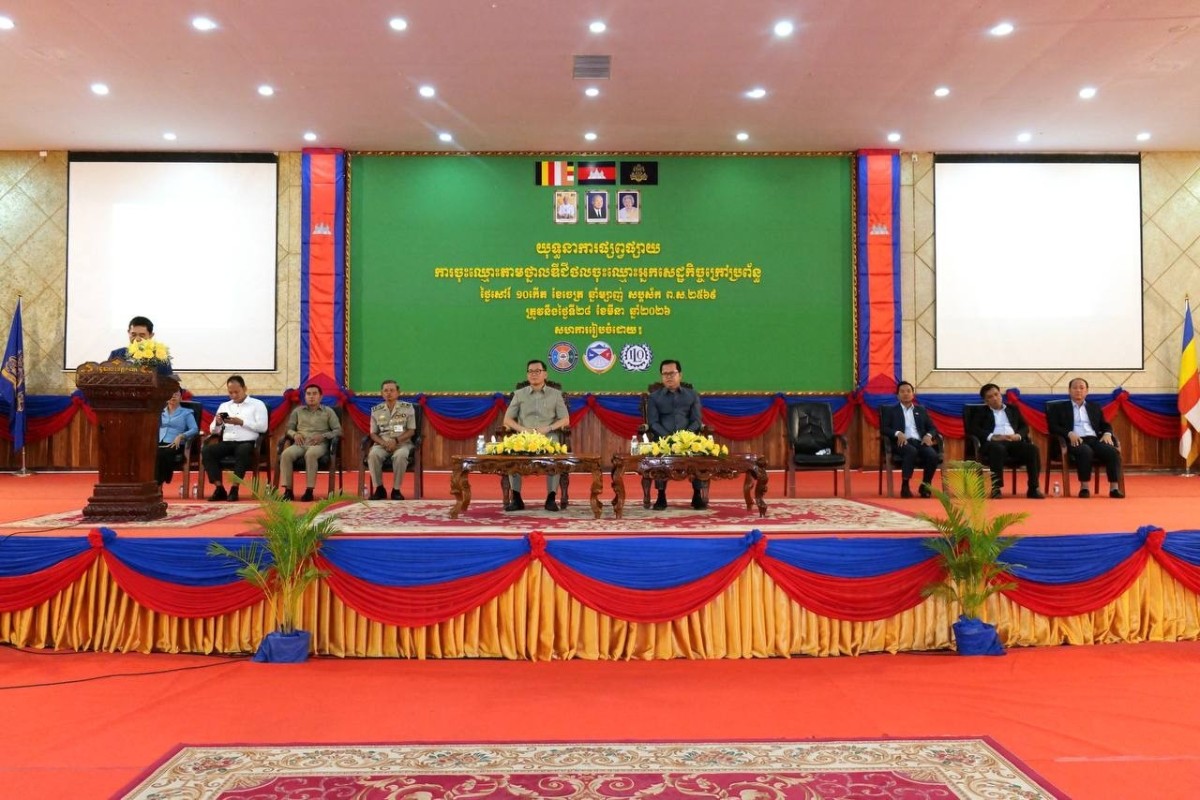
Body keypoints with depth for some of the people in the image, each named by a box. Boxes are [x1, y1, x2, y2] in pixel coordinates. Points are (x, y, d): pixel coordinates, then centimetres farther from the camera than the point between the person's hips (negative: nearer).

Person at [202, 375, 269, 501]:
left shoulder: (258, 404, 10)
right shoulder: (224, 406, 23)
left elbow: (262, 427, -4)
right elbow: (213, 430, 18)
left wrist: (241, 422, -11)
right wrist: (217, 423, -5)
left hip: (247, 442, -4)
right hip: (227, 443, 4)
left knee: (242, 451, -39)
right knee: (206, 451, -25)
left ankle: (234, 489, -32)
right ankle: (219, 489, -23)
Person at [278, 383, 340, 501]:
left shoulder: (328, 411, 15)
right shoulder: (297, 411, 23)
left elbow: (338, 430, 8)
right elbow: (289, 428, 20)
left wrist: (323, 436, -9)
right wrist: (294, 434, -4)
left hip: (319, 444, -3)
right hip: (300, 444, 3)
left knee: (310, 454, -40)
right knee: (285, 454, -32)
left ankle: (309, 490, -36)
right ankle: (288, 490, -30)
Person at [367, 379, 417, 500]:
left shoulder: (408, 408, 4)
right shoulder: (376, 410, 10)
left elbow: (411, 431, 0)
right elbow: (373, 433, 9)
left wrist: (396, 441, -15)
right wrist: (384, 443, -12)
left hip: (402, 443, -2)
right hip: (382, 443, 2)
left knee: (400, 455, -37)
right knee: (373, 454, -32)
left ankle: (396, 489, -20)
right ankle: (379, 488, -16)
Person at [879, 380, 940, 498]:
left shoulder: (921, 410, 25)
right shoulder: (891, 410, 15)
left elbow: (932, 428, 20)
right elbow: (883, 428, 3)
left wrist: (928, 435, -5)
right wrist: (897, 433, -16)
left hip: (919, 442, 3)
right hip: (903, 442, -3)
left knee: (933, 455, -29)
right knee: (912, 451, -38)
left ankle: (925, 485, -10)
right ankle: (905, 486, -32)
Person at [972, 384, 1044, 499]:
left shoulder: (1013, 409, 27)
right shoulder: (981, 412, 16)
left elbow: (1025, 427, 20)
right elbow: (974, 429, 0)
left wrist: (1018, 435, -5)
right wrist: (992, 436, -15)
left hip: (1014, 441, 4)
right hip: (994, 442, -3)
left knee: (1033, 449, -27)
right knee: (998, 448, -40)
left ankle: (1033, 488, -25)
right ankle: (996, 488, -37)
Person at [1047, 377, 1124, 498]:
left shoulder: (1095, 407, 25)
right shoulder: (1059, 407, 13)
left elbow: (1106, 425, 21)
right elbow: (1053, 427, 1)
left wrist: (1107, 434, -3)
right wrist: (1069, 434, -16)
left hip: (1095, 440, 4)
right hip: (1075, 441, -4)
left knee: (1113, 451, -26)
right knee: (1086, 451, -37)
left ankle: (1114, 488, -28)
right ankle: (1084, 487, -32)